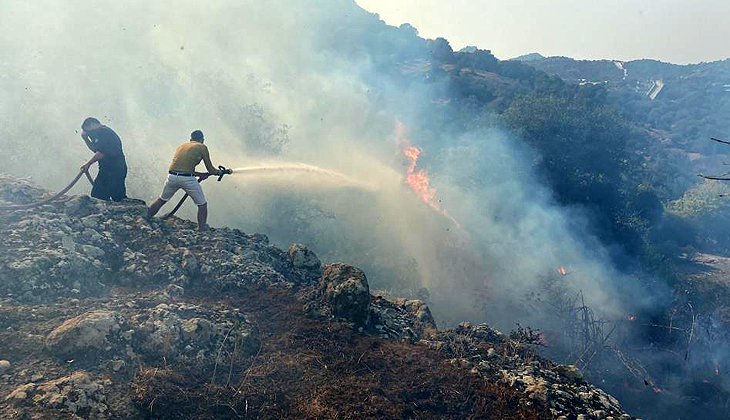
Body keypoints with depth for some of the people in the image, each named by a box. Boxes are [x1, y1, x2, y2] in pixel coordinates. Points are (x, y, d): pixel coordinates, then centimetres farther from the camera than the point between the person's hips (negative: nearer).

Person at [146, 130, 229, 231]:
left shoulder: (182, 145, 22)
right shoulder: (202, 147, 5)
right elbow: (211, 170, 5)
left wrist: (200, 174, 28)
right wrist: (219, 172, 27)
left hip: (172, 176, 6)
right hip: (187, 179, -5)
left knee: (162, 200, 28)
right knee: (202, 205, 11)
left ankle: (145, 219, 39)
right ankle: (201, 229, 15)